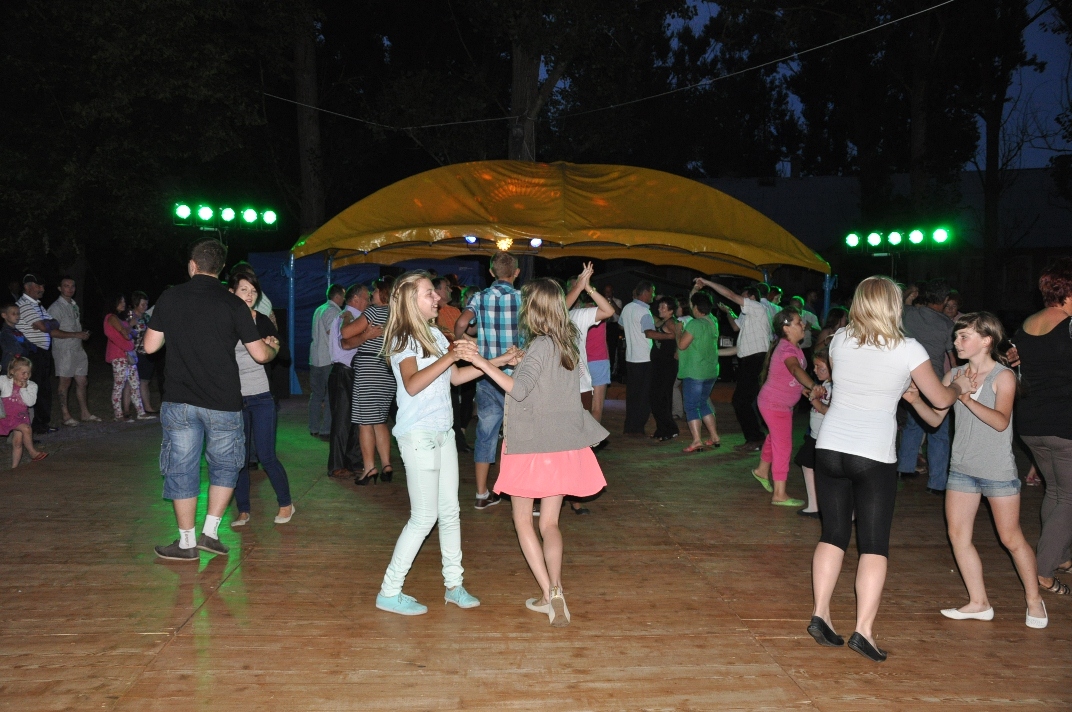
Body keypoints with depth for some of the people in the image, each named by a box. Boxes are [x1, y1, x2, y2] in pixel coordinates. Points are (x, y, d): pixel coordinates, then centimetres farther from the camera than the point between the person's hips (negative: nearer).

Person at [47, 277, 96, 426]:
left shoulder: (74, 305, 16)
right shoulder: (56, 307, -11)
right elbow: (53, 332, -19)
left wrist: (84, 333, 9)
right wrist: (76, 335, -19)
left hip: (78, 349, 8)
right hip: (64, 351, -8)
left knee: (81, 382, 11)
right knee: (65, 383, -2)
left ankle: (85, 413, 19)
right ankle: (66, 416, 4)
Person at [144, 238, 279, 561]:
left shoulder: (169, 298, 0)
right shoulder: (232, 304, -4)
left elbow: (150, 346, 5)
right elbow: (260, 354, -3)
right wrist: (274, 347, 19)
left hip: (179, 402, 1)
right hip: (223, 404, -1)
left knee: (182, 470, 9)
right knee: (224, 465, 17)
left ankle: (187, 542, 15)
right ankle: (210, 532, 13)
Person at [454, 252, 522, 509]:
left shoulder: (479, 298, 0)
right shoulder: (523, 298, -5)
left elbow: (461, 323, -15)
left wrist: (460, 344, 4)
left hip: (486, 375, 2)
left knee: (486, 433, 12)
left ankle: (482, 494, 19)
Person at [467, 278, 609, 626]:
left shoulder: (541, 345, -15)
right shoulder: (568, 341, 8)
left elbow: (519, 389, -24)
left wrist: (484, 363, -21)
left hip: (533, 445, -7)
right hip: (564, 446, 7)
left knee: (523, 521, 7)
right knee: (550, 523, 12)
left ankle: (549, 594, 0)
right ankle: (555, 593, 3)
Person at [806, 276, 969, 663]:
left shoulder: (840, 340, 4)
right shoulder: (908, 349, -5)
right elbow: (941, 399, 5)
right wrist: (960, 385, 27)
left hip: (830, 448, 3)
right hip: (874, 457, -3)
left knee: (833, 534, 13)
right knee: (874, 544, 4)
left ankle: (820, 614, 11)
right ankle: (864, 630, -1)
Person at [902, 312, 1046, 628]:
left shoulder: (1003, 376, -10)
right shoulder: (954, 376, 3)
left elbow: (1001, 421, -24)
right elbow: (935, 418, 4)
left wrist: (968, 399, -37)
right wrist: (915, 400, -14)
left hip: (998, 470, -5)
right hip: (961, 468, 5)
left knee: (1011, 539, 5)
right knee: (958, 535, 3)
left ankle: (1034, 599, 25)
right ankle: (979, 603, 15)